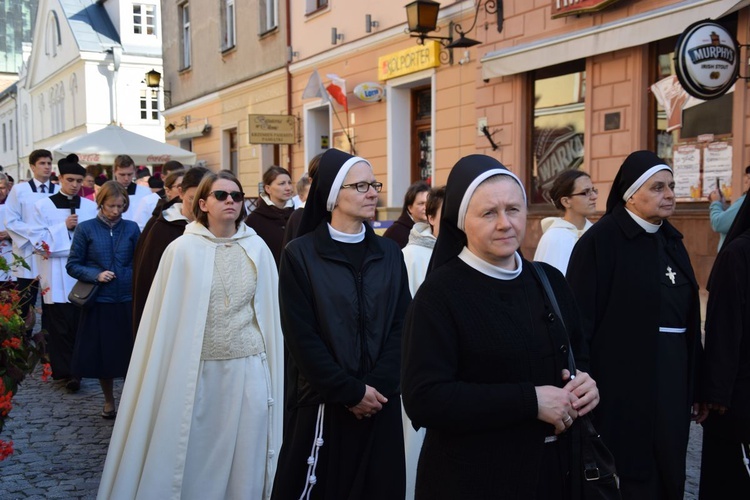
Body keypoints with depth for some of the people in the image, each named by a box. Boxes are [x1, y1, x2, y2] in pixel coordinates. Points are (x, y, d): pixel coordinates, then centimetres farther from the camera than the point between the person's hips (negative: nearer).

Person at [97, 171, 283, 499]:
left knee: (245, 456, 9)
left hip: (249, 370, 2)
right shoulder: (183, 249, -6)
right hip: (198, 372, -1)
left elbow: (271, 312, 6)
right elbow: (166, 317, -2)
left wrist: (272, 374, 8)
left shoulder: (257, 248, 0)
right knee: (194, 457, 9)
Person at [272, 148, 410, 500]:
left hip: (380, 402, 3)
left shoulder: (389, 253, 7)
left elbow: (400, 324, 1)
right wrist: (350, 391, -11)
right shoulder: (300, 254, -5)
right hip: (323, 403, -3)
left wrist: (378, 387, -11)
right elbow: (301, 336, -10)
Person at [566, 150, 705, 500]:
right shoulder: (601, 240, -11)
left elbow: (688, 318, 14)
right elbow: (580, 320, -15)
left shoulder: (671, 240, 12)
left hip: (673, 380, 7)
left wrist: (696, 383, 13)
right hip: (625, 386, -7)